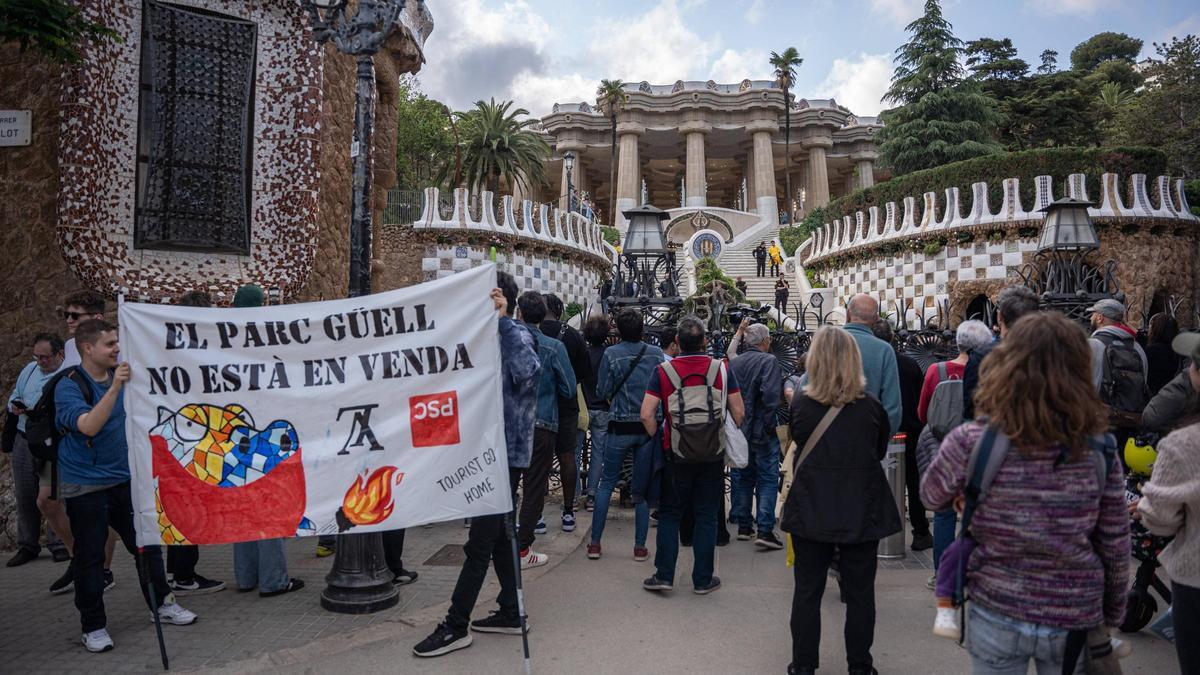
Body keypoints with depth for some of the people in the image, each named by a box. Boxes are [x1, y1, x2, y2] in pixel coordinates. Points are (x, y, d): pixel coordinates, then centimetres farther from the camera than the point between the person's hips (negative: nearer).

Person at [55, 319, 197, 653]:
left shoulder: (123, 373, 5)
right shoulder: (68, 386, -11)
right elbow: (88, 426, -29)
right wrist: (115, 387, -35)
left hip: (126, 479, 5)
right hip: (85, 487, -5)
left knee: (147, 544, 10)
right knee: (89, 556, 4)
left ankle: (162, 604, 24)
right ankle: (93, 626, 17)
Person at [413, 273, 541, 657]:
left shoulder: (517, 336, -13)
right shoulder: (494, 336, 15)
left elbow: (527, 372, -36)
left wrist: (502, 319, -34)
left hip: (506, 454, -10)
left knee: (480, 542, -3)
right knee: (498, 537, 16)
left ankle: (456, 626, 6)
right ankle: (510, 613, 27)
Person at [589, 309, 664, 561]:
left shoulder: (611, 354, -8)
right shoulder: (656, 354, -1)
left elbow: (602, 391, -4)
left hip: (620, 427, -1)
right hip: (648, 427, 2)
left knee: (607, 483, 9)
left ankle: (595, 542, 12)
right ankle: (640, 546, 12)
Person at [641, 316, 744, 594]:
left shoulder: (663, 371, -7)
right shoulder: (722, 370, -4)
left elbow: (646, 414, -12)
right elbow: (739, 413, -2)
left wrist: (659, 440, 2)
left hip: (676, 455, -1)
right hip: (713, 455, 1)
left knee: (669, 514, 12)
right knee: (707, 517, 10)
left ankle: (664, 575, 12)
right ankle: (703, 579, 17)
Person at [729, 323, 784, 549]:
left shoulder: (733, 363, 7)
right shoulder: (769, 360, -10)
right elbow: (770, 394, -23)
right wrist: (769, 423, -15)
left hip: (737, 430, 6)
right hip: (761, 431, -6)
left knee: (742, 478, 15)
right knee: (767, 479, 0)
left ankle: (743, 526, 23)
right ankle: (765, 530, -4)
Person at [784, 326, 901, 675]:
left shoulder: (800, 402, -10)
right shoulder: (871, 405, -10)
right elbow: (881, 450, 6)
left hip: (811, 509, 0)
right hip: (861, 511, 0)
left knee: (807, 590, 11)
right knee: (860, 592, 13)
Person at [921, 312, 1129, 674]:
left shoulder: (969, 443, -20)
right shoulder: (1100, 449, -13)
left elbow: (932, 496, -2)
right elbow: (1115, 547, -3)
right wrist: (1112, 615, 12)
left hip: (997, 616, -2)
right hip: (1076, 619, 2)